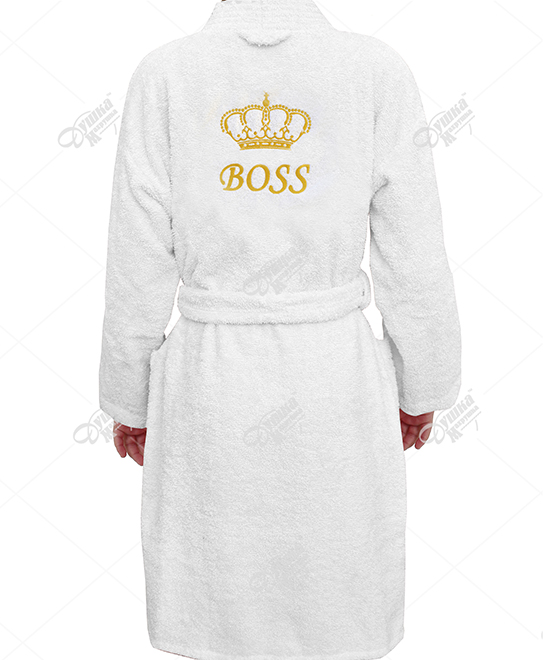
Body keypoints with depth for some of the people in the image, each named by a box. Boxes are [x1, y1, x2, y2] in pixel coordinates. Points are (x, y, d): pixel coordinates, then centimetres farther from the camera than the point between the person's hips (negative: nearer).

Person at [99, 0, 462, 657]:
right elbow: (414, 265, -4)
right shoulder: (377, 70, -6)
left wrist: (127, 399, 9)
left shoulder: (165, 74, -5)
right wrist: (422, 388, 10)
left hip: (211, 382, 1)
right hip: (335, 380, 0)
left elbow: (137, 268, -5)